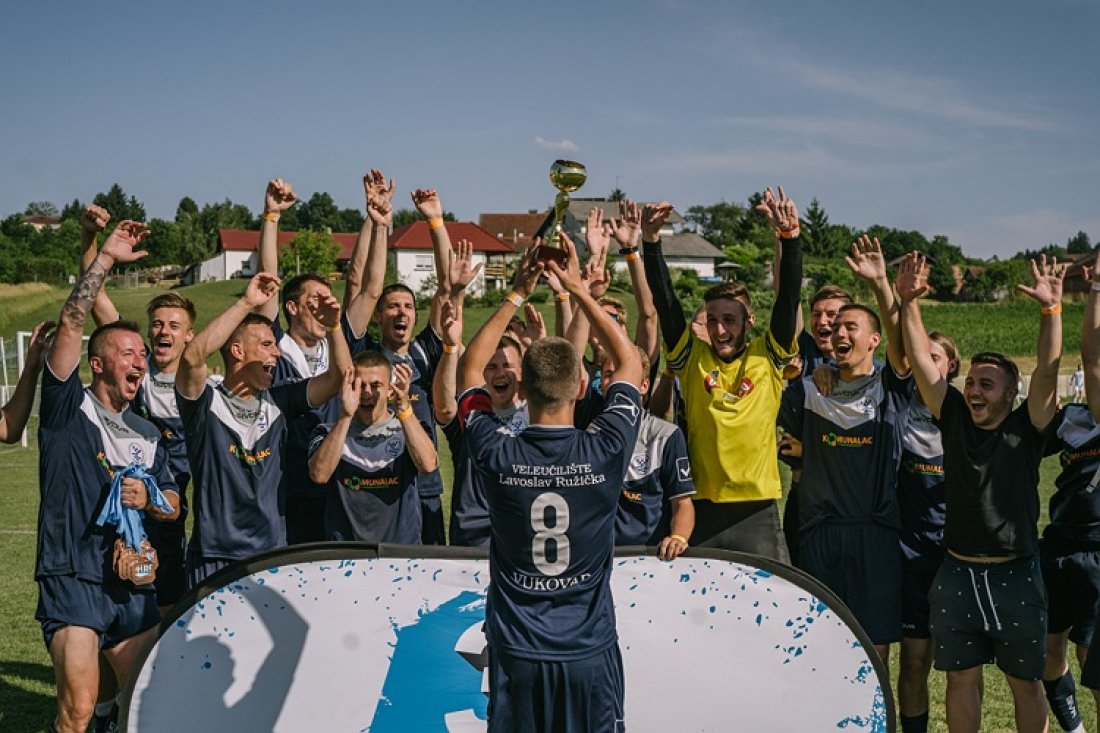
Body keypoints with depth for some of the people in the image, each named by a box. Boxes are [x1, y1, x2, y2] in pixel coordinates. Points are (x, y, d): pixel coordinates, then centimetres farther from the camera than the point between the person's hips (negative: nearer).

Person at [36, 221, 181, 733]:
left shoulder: (146, 434, 16)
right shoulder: (68, 411, -1)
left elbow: (174, 504, 18)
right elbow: (71, 324, -13)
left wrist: (147, 498, -4)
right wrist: (105, 259, -13)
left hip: (133, 583, 6)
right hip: (72, 580, -6)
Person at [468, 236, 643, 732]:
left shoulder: (497, 455, -13)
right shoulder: (606, 450, -14)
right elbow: (630, 362, 4)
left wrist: (516, 295, 9)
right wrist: (578, 289, 7)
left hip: (517, 655, 0)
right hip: (591, 653, 0)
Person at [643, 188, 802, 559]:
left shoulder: (767, 356, 2)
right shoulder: (692, 357, 4)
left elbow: (789, 296, -8)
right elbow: (665, 300, -4)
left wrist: (790, 237, -21)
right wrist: (651, 243, -14)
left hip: (757, 507, -1)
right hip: (702, 506, 1)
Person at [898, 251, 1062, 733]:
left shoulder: (1025, 429, -3)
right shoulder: (954, 419, 2)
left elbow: (1047, 371, -15)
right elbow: (920, 360, -3)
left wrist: (1051, 309, -24)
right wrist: (908, 302, -13)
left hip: (1016, 575, -2)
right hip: (957, 574, 2)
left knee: (1025, 681, 10)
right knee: (961, 677, 10)